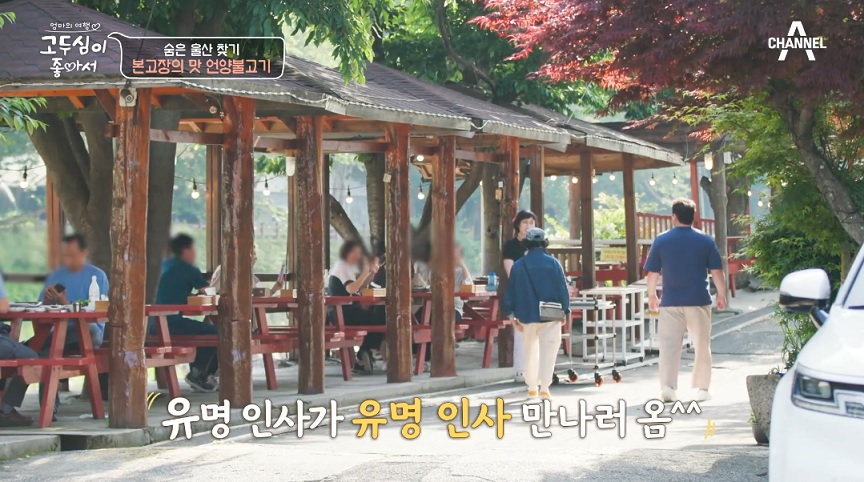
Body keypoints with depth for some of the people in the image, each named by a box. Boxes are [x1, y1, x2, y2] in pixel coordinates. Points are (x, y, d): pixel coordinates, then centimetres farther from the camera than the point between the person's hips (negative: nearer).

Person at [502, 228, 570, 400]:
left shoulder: (518, 266, 0)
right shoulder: (553, 263, -6)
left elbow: (511, 291, 3)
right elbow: (563, 289, -4)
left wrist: (511, 314, 11)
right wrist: (565, 311, 6)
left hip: (527, 315, 2)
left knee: (530, 351, 16)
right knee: (548, 350, -1)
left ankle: (532, 387, 19)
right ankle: (544, 387, -12)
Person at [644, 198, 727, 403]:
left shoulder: (661, 240, 0)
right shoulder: (705, 240, 0)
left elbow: (652, 272, 2)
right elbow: (716, 271, 1)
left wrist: (652, 295, 14)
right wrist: (721, 294, 11)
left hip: (670, 302, 0)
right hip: (699, 301, 0)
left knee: (669, 345, 0)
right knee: (702, 346, 11)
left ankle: (667, 387, -13)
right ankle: (702, 388, 13)